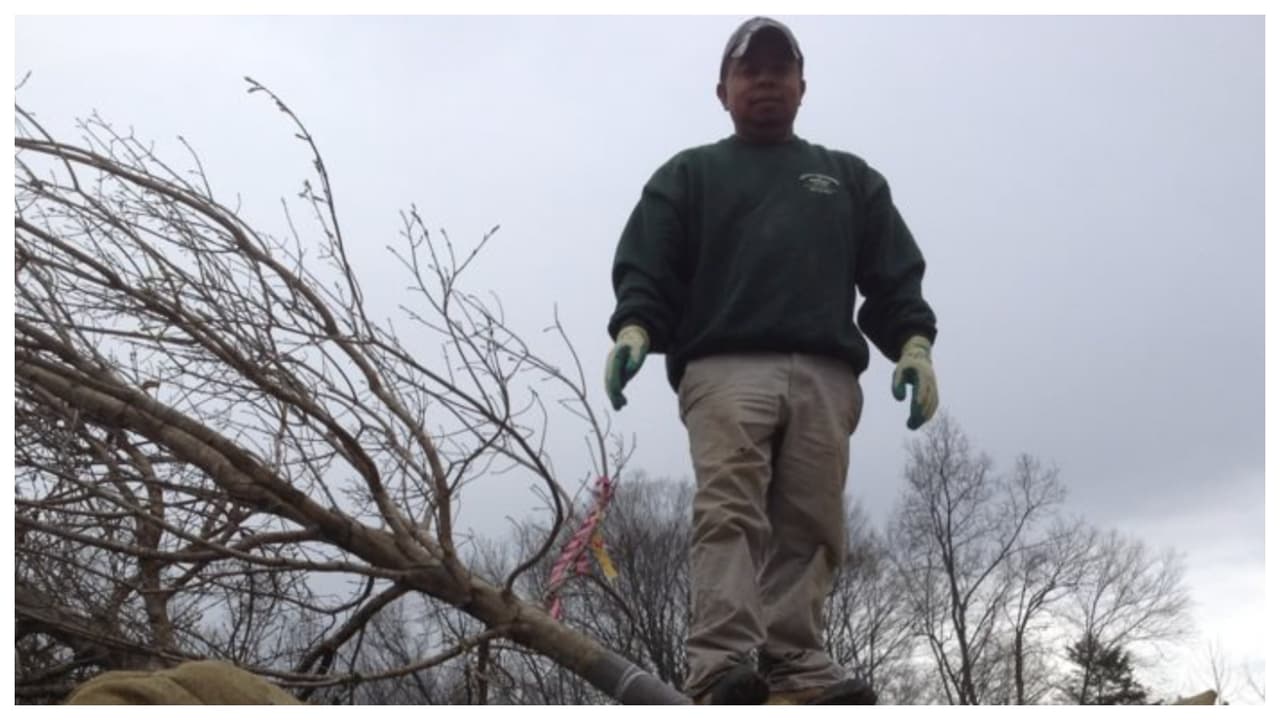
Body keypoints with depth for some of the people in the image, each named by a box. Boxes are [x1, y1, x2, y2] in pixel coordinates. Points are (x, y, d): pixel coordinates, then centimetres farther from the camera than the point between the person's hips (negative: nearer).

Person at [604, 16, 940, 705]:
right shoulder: (688, 175, 22)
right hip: (725, 367, -2)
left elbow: (894, 276, 18)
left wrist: (913, 344, 0)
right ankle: (723, 667, -28)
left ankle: (794, 668, -13)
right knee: (729, 512, -19)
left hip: (825, 376, 3)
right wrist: (633, 329, -12)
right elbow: (645, 267, 9)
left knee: (808, 528, -8)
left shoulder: (851, 178, 29)